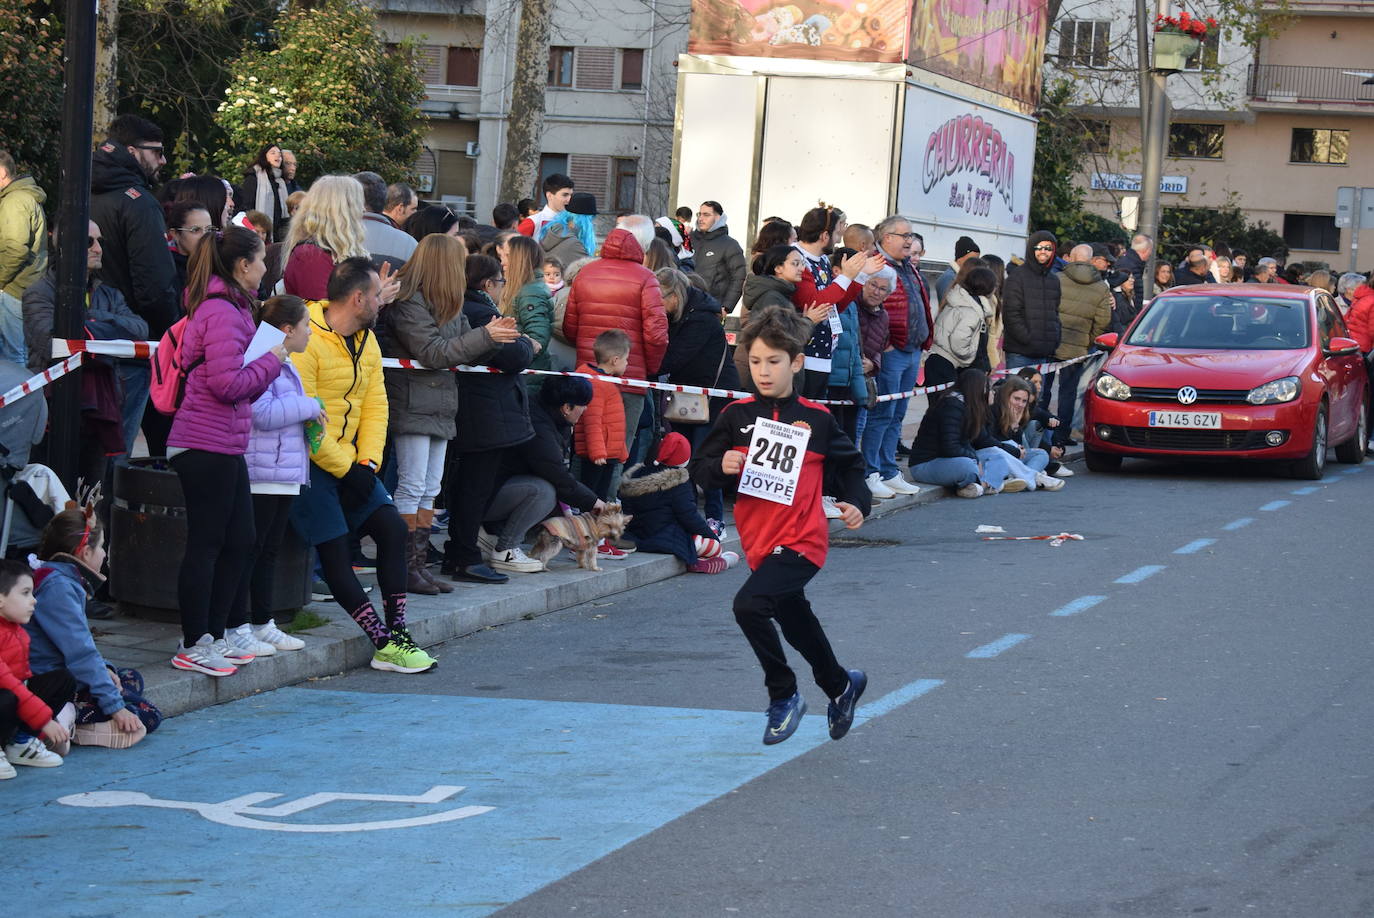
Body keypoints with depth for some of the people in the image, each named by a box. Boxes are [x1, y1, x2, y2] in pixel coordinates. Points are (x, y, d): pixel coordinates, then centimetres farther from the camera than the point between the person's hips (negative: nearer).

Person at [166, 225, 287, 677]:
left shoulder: (232, 307, 17)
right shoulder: (223, 312, -16)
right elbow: (227, 383, -22)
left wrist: (266, 368, 7)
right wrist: (271, 360, -11)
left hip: (226, 445, 11)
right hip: (207, 446, -11)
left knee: (240, 543, 15)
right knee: (206, 544, -4)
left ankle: (211, 637, 23)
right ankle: (194, 645, 3)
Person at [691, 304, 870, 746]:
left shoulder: (816, 420, -2)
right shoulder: (737, 416, 2)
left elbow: (849, 464, 10)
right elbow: (700, 470, 4)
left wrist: (856, 503, -7)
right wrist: (722, 467, -17)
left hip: (802, 540, -5)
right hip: (759, 541, 5)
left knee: (750, 604, -25)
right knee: (796, 623, 20)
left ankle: (783, 695, -6)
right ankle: (841, 685, 48)